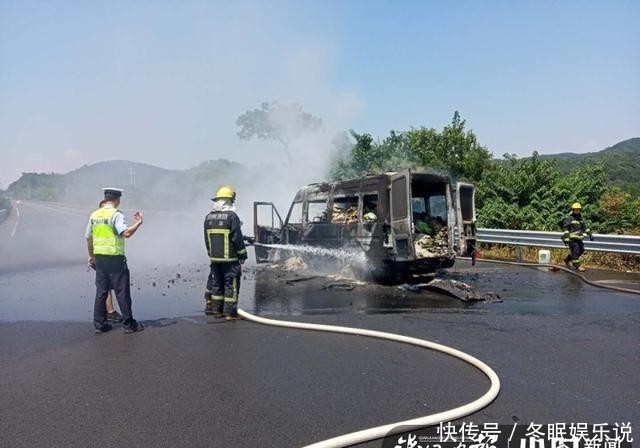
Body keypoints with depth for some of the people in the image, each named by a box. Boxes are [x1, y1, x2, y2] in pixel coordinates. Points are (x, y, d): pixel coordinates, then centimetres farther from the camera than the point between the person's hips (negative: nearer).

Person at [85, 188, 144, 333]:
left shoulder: (94, 215, 10)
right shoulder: (116, 214, -12)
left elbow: (89, 238, 16)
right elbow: (126, 233, -26)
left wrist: (91, 256, 26)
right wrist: (139, 222, -13)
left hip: (99, 258, 7)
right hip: (115, 258, -7)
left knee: (101, 291, 13)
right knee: (122, 292, 1)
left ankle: (99, 324, 18)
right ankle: (129, 324, 7)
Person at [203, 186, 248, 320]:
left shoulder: (209, 217, 9)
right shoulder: (231, 216, -13)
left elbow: (207, 239, 15)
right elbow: (237, 238, -14)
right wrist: (242, 255, -4)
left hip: (214, 258, 6)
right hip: (230, 258, -6)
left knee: (216, 282, 15)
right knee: (231, 284, 1)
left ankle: (216, 310, 20)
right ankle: (230, 312, 2)